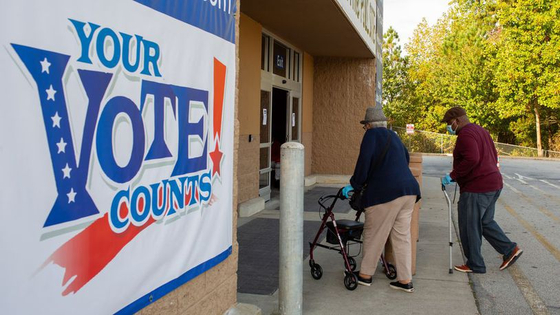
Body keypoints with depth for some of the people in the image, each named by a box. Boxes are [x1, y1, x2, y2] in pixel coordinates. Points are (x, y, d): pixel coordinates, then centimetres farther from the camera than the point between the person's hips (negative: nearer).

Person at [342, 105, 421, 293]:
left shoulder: (372, 134, -1)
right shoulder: (393, 136, 22)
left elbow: (364, 162, -12)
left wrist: (354, 185, -2)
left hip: (386, 192, -8)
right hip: (409, 190, 8)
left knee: (373, 235, 5)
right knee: (402, 236, 11)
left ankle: (365, 275, 16)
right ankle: (405, 281, 13)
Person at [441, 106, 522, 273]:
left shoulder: (465, 134, -15)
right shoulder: (481, 131, 16)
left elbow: (471, 159, -29)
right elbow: (494, 156, 21)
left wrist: (453, 175, -22)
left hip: (476, 188, -10)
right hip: (494, 183, 10)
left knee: (469, 227, 1)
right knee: (485, 222, 21)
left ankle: (475, 265, 9)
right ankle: (510, 249, 16)